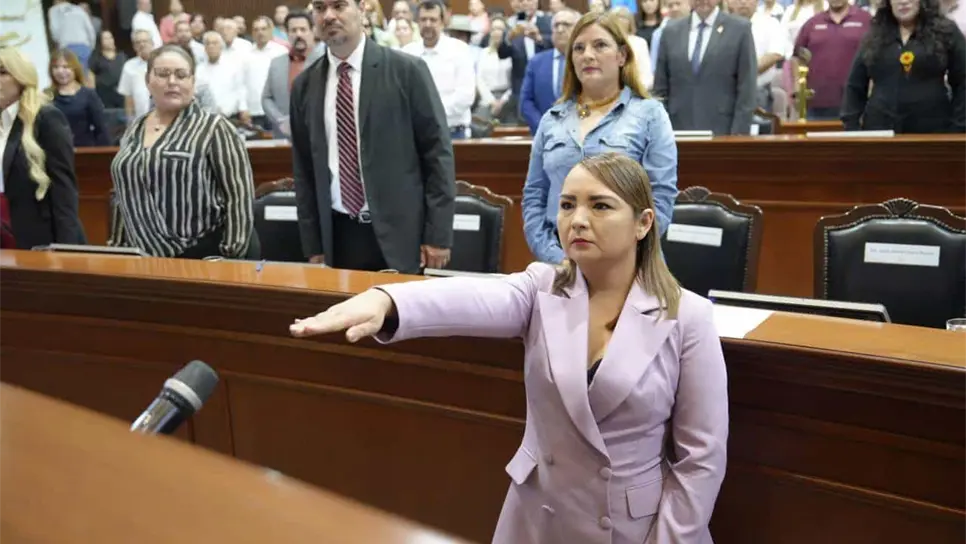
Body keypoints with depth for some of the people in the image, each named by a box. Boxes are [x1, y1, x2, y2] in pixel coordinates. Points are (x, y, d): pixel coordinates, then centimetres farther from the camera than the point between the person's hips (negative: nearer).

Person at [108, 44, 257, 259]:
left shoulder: (213, 128, -7)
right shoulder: (135, 130, 12)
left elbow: (240, 194, -11)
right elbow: (124, 193, 19)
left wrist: (231, 256, -16)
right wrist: (117, 248, 16)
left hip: (206, 256, -5)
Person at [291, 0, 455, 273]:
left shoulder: (406, 70, -4)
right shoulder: (304, 85, 8)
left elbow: (438, 152, -5)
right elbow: (304, 169, 12)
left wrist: (438, 235, -8)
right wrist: (313, 245, 9)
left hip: (400, 234, -3)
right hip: (338, 236, 3)